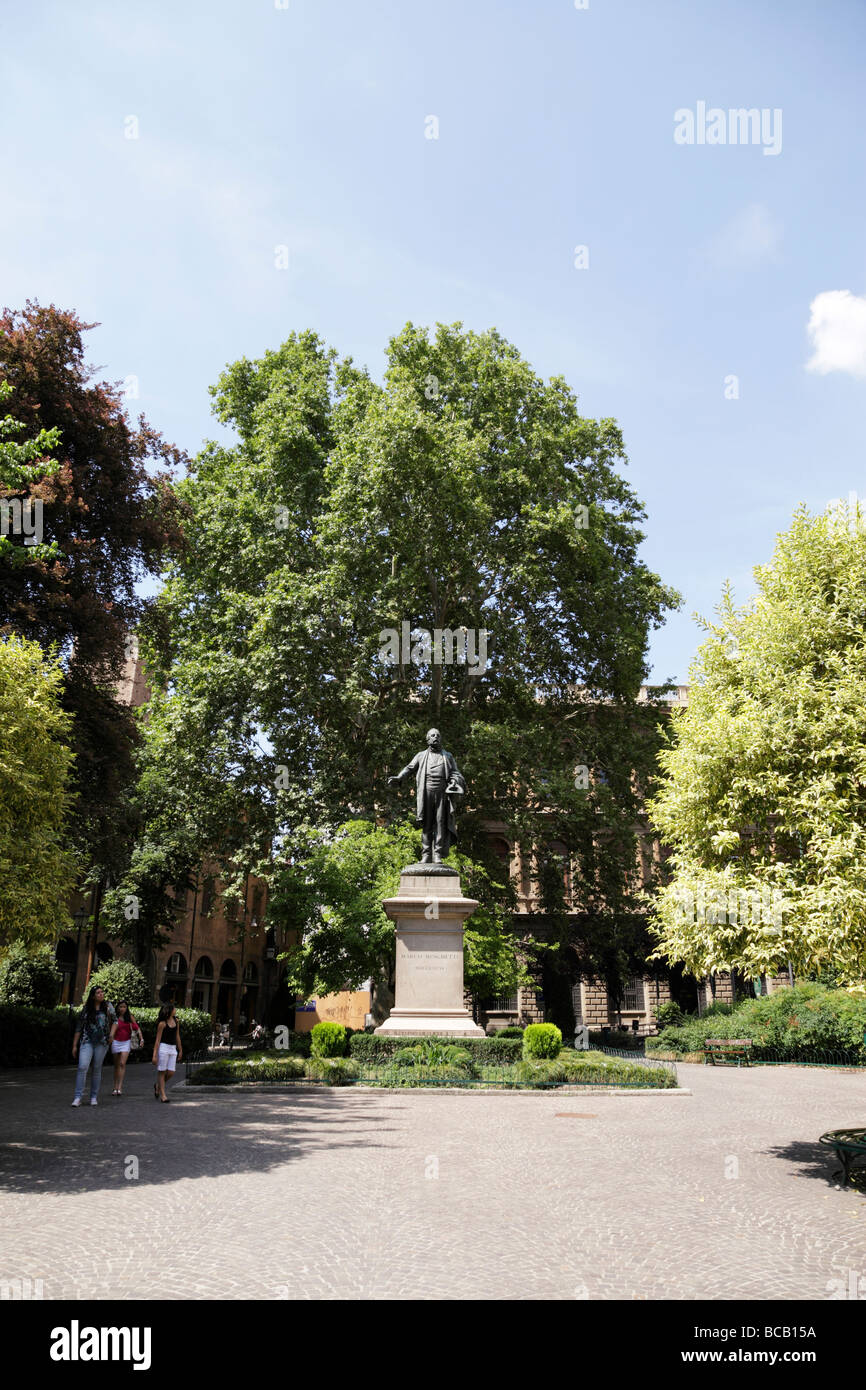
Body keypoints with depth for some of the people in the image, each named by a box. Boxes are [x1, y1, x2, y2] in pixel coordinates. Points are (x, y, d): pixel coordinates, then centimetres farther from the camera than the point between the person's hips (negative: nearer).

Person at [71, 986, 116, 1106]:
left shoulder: (107, 1006, 8)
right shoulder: (86, 1010, 6)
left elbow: (114, 1021, 13)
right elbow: (79, 1028, 8)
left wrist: (111, 1034, -4)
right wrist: (74, 1045, 5)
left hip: (102, 1042, 1)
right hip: (87, 1041, -1)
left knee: (97, 1069, 5)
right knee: (82, 1067, -15)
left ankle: (94, 1097, 15)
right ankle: (78, 1098, -11)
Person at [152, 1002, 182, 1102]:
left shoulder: (176, 1021, 10)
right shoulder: (162, 1024, -8)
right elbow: (158, 1040, -7)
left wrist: (180, 1050, 21)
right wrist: (154, 1055, -11)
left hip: (173, 1049, 6)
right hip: (163, 1048, -6)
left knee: (171, 1073, 0)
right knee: (162, 1072, 1)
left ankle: (157, 1085, 27)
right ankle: (163, 1095, 9)